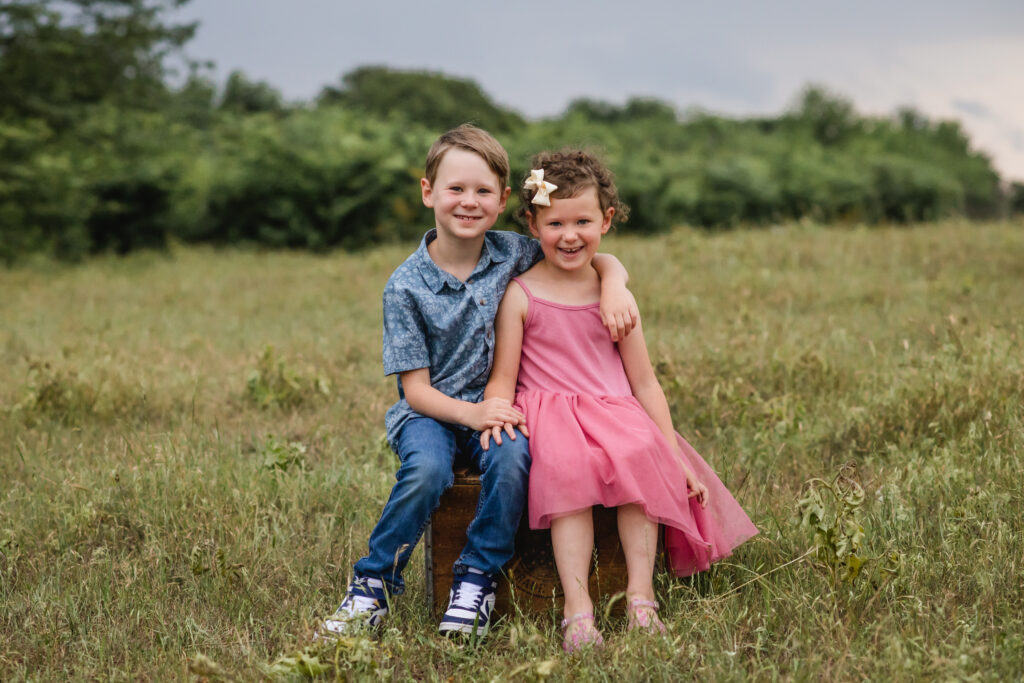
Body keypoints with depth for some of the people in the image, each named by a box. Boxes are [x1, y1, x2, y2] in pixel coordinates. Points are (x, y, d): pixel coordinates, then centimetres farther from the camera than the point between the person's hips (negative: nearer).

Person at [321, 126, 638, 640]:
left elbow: (597, 259, 11)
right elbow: (416, 389, -8)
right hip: (430, 410, -2)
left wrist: (614, 288, -12)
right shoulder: (406, 286, -7)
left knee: (511, 459, -32)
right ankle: (373, 584, -15)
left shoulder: (511, 254, 0)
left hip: (495, 406, 2)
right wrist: (470, 413, -26)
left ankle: (477, 578, -15)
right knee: (427, 469, -34)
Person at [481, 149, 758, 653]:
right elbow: (503, 377, 2)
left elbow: (644, 383, 12)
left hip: (615, 413, 3)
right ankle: (577, 610, -36)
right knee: (569, 469, -34)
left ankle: (640, 596, -26)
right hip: (551, 416, -2)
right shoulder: (520, 294, 3)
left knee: (640, 456, -30)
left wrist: (676, 456, 8)